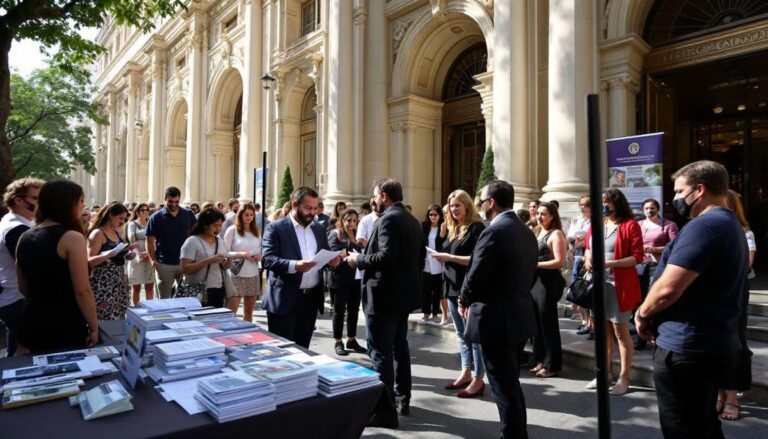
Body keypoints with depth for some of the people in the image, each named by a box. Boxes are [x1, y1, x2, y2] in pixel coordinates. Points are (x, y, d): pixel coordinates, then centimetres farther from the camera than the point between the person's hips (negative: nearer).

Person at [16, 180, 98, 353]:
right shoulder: (72, 238, -16)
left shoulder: (24, 238, 6)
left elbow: (24, 288, 16)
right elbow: (82, 291, -18)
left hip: (31, 322, 7)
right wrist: (94, 327, -10)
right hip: (66, 327, -7)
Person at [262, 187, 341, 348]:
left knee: (302, 348, 14)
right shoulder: (276, 228, -5)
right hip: (284, 299, -5)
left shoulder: (319, 229, 13)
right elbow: (267, 259, -14)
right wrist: (294, 265, -30)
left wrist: (333, 259, -8)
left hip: (312, 298, 5)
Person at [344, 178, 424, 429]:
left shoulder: (389, 219, -16)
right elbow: (420, 256, 15)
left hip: (385, 295, -10)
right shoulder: (413, 220, 12)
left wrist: (358, 260, -14)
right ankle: (402, 399, 31)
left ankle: (385, 410, 5)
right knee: (399, 346, 19)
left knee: (381, 352, -2)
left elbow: (386, 256, -27)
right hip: (404, 293, 10)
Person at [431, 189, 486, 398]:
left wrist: (450, 257, -19)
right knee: (461, 333, 15)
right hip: (452, 287, 8)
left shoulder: (477, 228, -10)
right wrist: (442, 236, 4)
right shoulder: (452, 228, 14)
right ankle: (466, 373, 26)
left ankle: (478, 380, 8)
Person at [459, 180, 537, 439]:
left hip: (497, 320, -9)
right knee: (511, 383, 22)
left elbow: (475, 276, -19)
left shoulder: (494, 232, -19)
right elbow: (531, 275, 14)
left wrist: (464, 300, 0)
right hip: (520, 317, 9)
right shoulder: (526, 232, 9)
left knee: (504, 388, 3)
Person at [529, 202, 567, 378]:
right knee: (536, 322, 12)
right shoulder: (536, 232, 16)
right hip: (534, 281, 8)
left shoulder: (556, 234, -9)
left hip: (548, 282, -8)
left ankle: (552, 365, 13)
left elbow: (560, 262, -18)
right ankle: (541, 360, 24)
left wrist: (535, 264, -17)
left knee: (548, 324, 1)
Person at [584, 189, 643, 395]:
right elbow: (588, 248, 21)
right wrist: (588, 259, 0)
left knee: (620, 331, 2)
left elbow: (637, 256, -12)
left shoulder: (630, 225, -8)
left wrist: (610, 263, -22)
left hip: (619, 285, -6)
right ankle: (604, 373, 26)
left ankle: (623, 378, 14)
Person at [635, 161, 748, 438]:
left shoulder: (703, 225, -19)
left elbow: (668, 288, -27)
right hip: (715, 344, 10)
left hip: (687, 347, -10)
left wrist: (642, 314, -7)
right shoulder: (732, 226, 15)